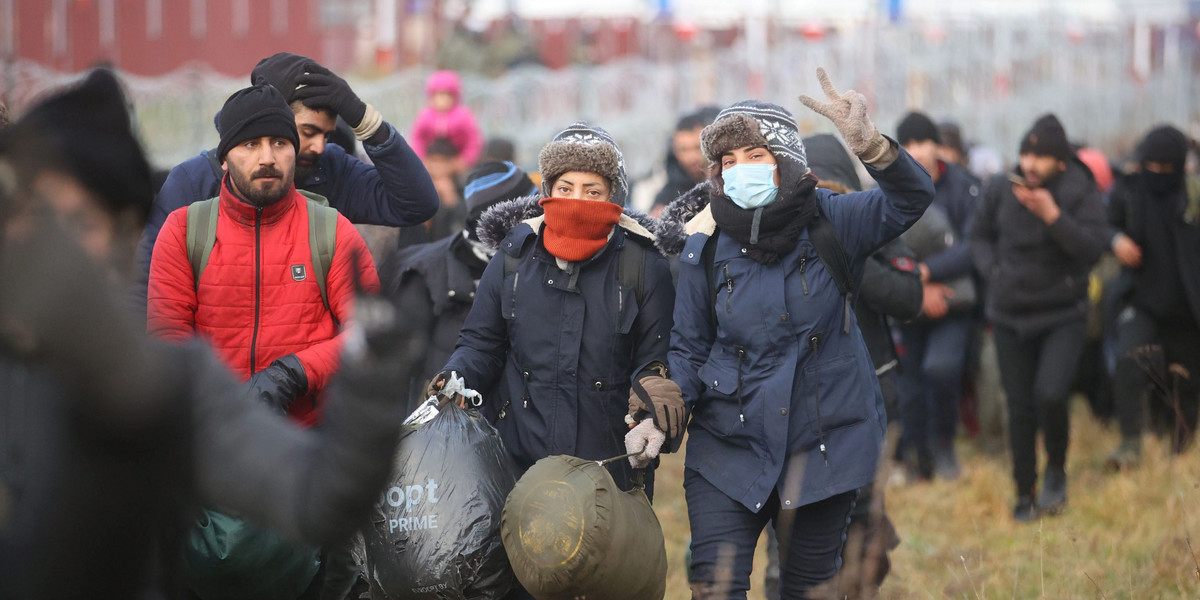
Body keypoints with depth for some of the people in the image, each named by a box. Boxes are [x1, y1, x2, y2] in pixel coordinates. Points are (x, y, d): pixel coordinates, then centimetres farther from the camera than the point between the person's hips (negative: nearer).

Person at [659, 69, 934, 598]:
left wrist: (868, 144, -41)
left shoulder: (830, 222, -7)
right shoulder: (704, 246, -4)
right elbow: (689, 348, 4)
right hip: (728, 450, 0)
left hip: (822, 448, 0)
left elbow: (910, 199, -23)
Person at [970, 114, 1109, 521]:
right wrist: (992, 270, -4)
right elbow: (980, 236, 13)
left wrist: (1053, 217, -30)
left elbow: (1094, 247, -21)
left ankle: (1056, 471, 5)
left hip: (1063, 315, -3)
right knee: (1020, 407, 5)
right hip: (1010, 315, 3)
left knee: (1050, 394, -21)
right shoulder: (1002, 190, -2)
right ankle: (1025, 494, 19)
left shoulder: (1081, 194, -10)